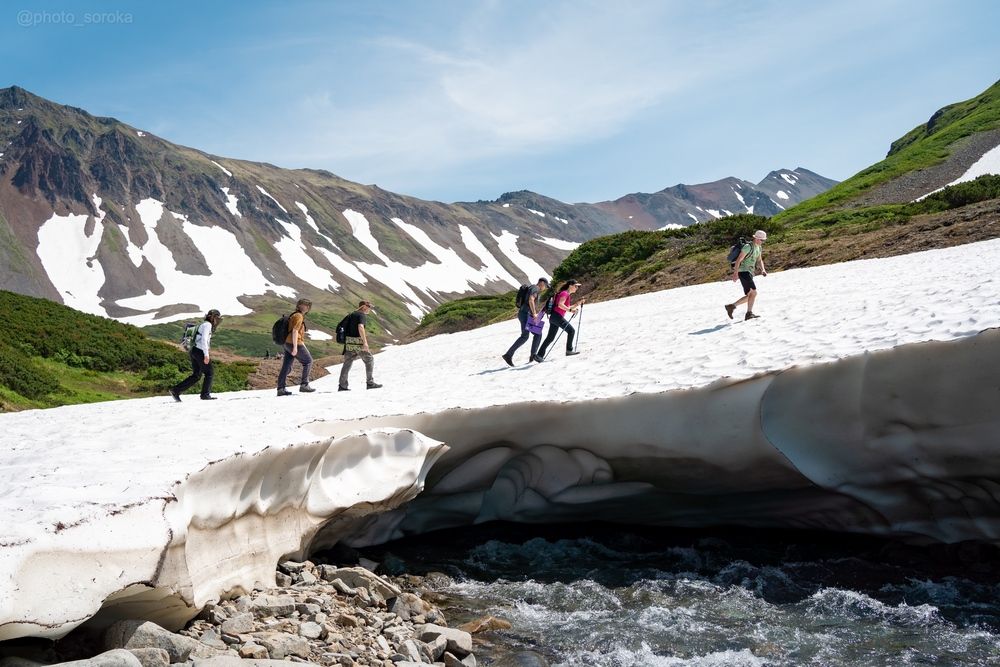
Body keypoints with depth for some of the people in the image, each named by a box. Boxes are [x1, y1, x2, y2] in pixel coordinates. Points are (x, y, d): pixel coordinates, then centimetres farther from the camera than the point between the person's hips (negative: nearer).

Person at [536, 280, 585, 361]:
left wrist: (579, 303, 19)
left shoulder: (568, 295, 23)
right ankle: (569, 350, -4)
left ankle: (539, 355, 5)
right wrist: (570, 310, -25)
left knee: (550, 338, 7)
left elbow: (568, 308, 25)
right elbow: (560, 305, -22)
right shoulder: (564, 293, -8)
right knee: (571, 330, -6)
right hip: (557, 316, -10)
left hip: (554, 317, 10)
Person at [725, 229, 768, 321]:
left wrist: (763, 269, 0)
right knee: (753, 292, -17)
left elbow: (759, 260, 20)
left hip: (749, 273, 10)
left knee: (749, 296, 11)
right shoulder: (748, 247, -14)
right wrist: (735, 273, -22)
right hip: (744, 272, -10)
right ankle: (749, 313, -16)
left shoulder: (758, 247, 14)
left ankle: (731, 306, 14)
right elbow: (738, 260, -16)